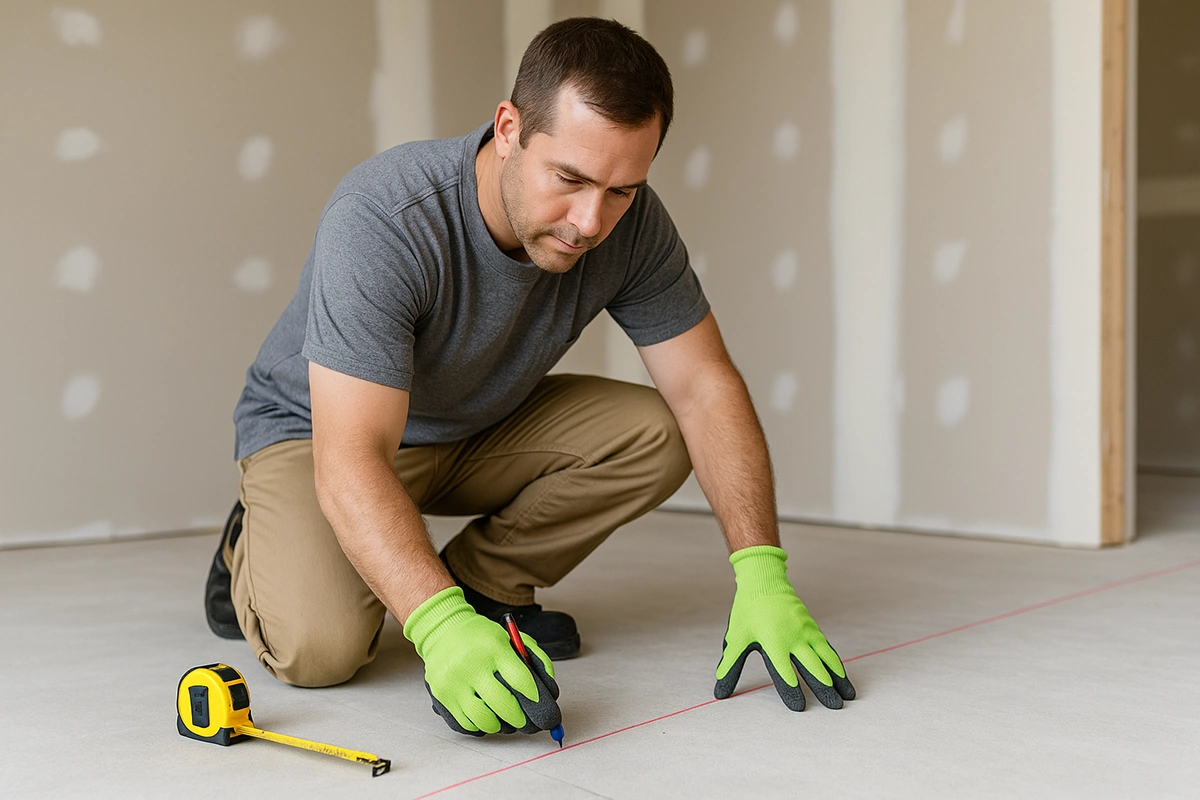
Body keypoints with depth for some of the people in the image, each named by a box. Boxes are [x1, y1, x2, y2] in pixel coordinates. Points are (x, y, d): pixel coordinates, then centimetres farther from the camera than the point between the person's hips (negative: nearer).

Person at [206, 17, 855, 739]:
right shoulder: (381, 219, -36)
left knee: (657, 434, -16)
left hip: (480, 427, 5)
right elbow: (350, 463, -40)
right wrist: (442, 628, -54)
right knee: (322, 644, -28)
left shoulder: (630, 223, -20)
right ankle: (257, 548, 7)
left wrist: (762, 577, -26)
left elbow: (706, 388, -15)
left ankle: (480, 583, 0)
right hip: (317, 430, -4)